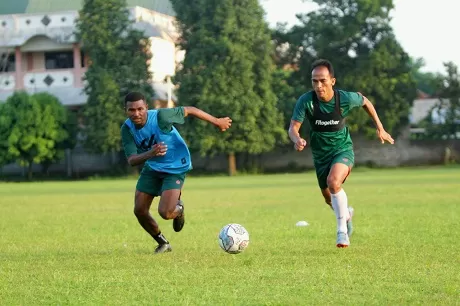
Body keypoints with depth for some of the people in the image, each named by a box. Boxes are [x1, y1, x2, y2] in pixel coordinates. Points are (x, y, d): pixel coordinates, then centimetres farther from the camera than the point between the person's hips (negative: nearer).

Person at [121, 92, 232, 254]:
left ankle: (178, 208, 22)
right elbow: (131, 160, -22)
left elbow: (189, 110, -16)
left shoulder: (160, 116, -29)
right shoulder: (127, 129, -16)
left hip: (175, 168, -5)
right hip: (152, 167, 5)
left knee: (165, 213, -19)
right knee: (139, 211, 1)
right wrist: (150, 153, -44)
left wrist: (217, 121, -5)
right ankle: (163, 243, 27)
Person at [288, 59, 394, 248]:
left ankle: (342, 230, -18)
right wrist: (297, 139, -46)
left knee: (333, 182, -32)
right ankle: (346, 214, 54)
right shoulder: (306, 101, -23)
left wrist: (380, 128, 4)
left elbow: (365, 102, 0)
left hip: (343, 149, -3)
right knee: (329, 199, 17)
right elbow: (293, 127, -23)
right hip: (320, 153, 3)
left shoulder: (345, 98, -22)